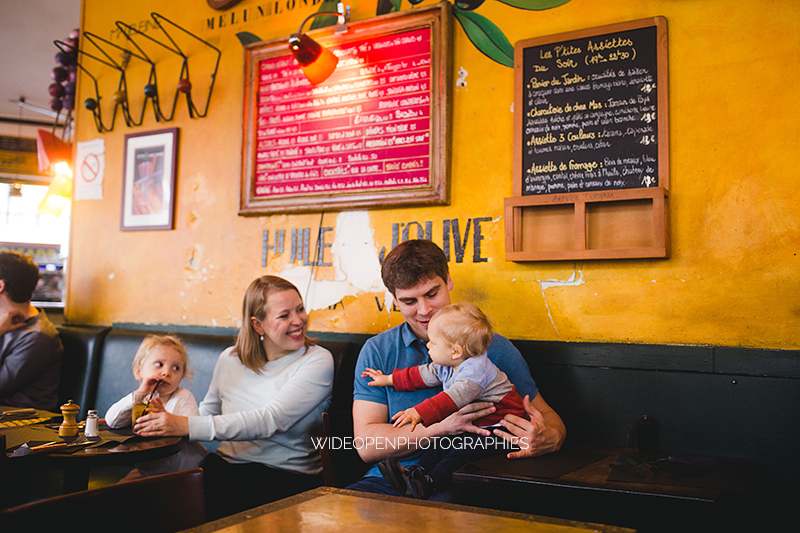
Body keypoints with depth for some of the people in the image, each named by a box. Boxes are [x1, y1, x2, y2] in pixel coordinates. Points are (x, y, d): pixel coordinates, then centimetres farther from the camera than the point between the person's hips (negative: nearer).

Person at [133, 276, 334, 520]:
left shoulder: (318, 362, -7)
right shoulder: (230, 359, 11)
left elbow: (271, 420, -20)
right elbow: (207, 412, 24)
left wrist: (187, 426, -25)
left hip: (286, 477, -4)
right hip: (224, 466, 4)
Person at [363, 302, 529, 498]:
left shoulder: (476, 370, -26)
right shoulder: (448, 366, 6)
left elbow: (452, 398, -37)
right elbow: (423, 374, 18)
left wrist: (419, 413, -42)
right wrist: (390, 379, 22)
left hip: (500, 427, -10)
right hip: (476, 424, 10)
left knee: (462, 447, -25)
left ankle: (431, 483, -24)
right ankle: (417, 472, -6)